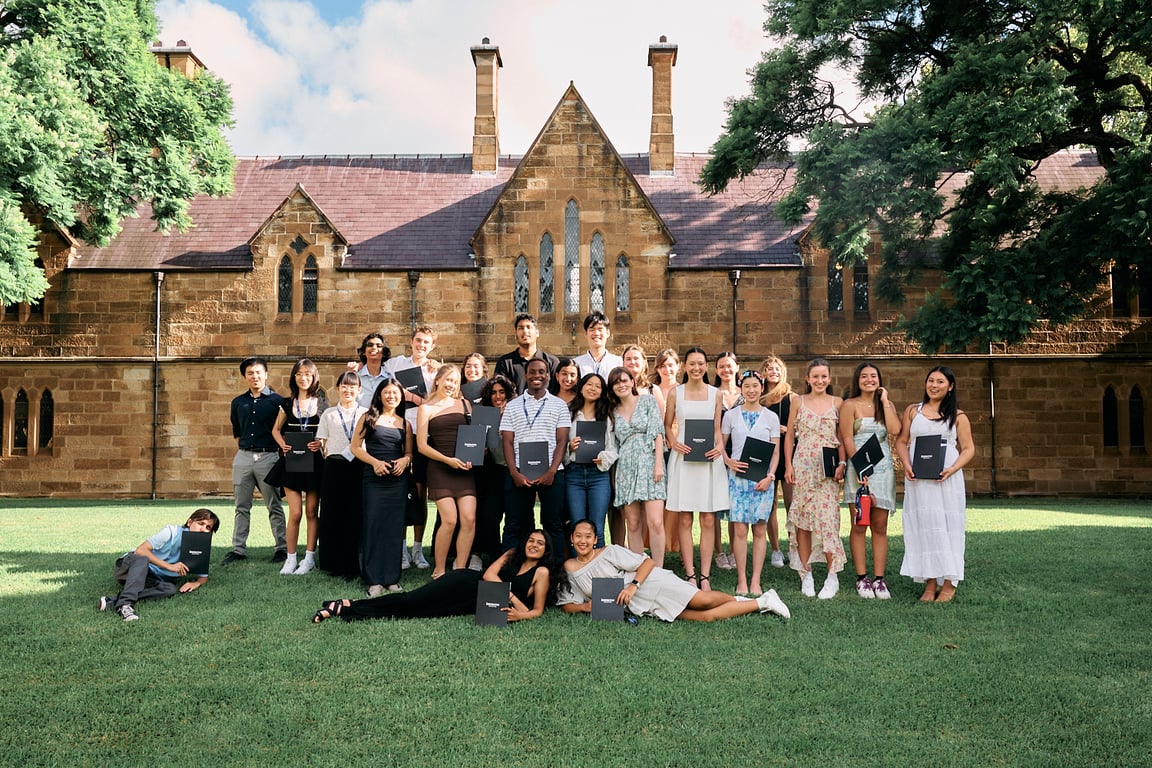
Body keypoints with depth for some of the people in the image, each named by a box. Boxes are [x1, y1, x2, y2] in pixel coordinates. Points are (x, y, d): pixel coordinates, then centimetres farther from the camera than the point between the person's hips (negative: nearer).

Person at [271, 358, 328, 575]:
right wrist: (282, 444, -3)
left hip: (315, 462, -1)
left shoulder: (322, 403, 3)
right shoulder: (287, 404, 7)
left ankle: (309, 558, 12)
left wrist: (321, 442, -16)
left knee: (312, 511, 4)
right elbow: (276, 429, 15)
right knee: (295, 513, -3)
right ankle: (291, 558, 9)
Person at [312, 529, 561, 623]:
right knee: (409, 601, -16)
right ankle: (346, 605, -10)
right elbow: (489, 574, -3)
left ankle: (345, 609, -10)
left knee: (413, 612, -10)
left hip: (475, 605, 0)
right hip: (466, 582, 0)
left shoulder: (542, 572, 4)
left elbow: (538, 610, 2)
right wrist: (514, 600, -14)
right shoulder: (512, 555, 9)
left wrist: (520, 615, -20)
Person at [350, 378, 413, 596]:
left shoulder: (405, 423, 12)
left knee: (395, 528, 4)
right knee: (373, 526, -1)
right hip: (373, 478, -2)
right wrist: (375, 462, -13)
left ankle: (392, 578, 11)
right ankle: (374, 580, 5)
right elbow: (356, 447, 0)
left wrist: (405, 460, -6)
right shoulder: (369, 417, 4)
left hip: (398, 479, 3)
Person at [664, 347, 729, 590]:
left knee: (708, 519, 0)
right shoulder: (675, 393, 6)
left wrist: (719, 446, -10)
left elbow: (717, 429, 10)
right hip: (683, 458, -1)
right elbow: (667, 425, 11)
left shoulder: (715, 393, 8)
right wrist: (673, 443, -8)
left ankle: (704, 575, 7)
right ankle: (690, 574, 6)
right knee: (685, 519, 0)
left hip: (709, 459, 1)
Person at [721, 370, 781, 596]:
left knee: (760, 530, 1)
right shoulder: (730, 415, 6)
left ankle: (756, 581, 7)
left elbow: (775, 452, 6)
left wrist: (769, 476, -7)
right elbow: (720, 445, 10)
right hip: (737, 476, 0)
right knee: (740, 529, -4)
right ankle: (741, 580, 3)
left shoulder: (771, 417, 7)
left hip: (763, 478, 1)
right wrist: (729, 462, -9)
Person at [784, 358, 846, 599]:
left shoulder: (837, 403, 7)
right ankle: (805, 574, 9)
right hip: (802, 466, 1)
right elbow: (789, 436, 9)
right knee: (802, 519, 1)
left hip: (828, 469, -1)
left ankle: (832, 577, -2)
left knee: (827, 518, -9)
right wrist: (788, 465, 2)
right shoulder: (799, 402, 8)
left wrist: (842, 464, -5)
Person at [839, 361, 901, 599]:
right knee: (859, 526, -2)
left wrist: (885, 401, -2)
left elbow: (895, 430, -5)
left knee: (880, 527, 3)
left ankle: (879, 579, 6)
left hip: (883, 470, 3)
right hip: (858, 469, -3)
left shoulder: (887, 405, 13)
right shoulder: (850, 405, 2)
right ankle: (862, 578, 4)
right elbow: (847, 440, -5)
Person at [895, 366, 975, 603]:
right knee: (923, 526, 2)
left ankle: (949, 583, 7)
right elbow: (901, 441, 10)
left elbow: (968, 448, 3)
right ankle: (930, 584, 9)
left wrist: (952, 469, -14)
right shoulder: (912, 411, 11)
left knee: (947, 526, -1)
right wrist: (906, 465, -7)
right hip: (917, 479, 2)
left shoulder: (958, 416, 6)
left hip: (947, 479, -2)